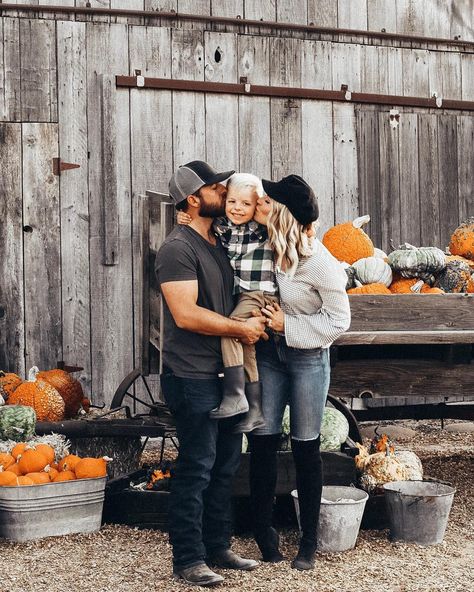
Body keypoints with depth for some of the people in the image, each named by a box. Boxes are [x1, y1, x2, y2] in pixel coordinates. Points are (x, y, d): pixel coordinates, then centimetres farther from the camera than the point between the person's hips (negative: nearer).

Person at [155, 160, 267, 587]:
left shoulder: (218, 244, 15)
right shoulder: (178, 248, -14)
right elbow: (186, 314, -23)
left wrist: (259, 313, 7)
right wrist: (242, 328, -14)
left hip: (224, 373, 9)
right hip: (192, 376, -9)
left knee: (225, 464, 14)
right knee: (196, 469, -3)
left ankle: (218, 547, 26)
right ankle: (188, 560, 7)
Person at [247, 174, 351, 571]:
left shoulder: (322, 264, -21)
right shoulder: (268, 246, -7)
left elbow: (339, 320, -13)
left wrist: (287, 325, -17)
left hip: (308, 357, -4)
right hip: (269, 353, 4)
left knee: (305, 447, 5)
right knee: (263, 441, 4)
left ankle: (309, 542, 18)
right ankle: (264, 532, 18)